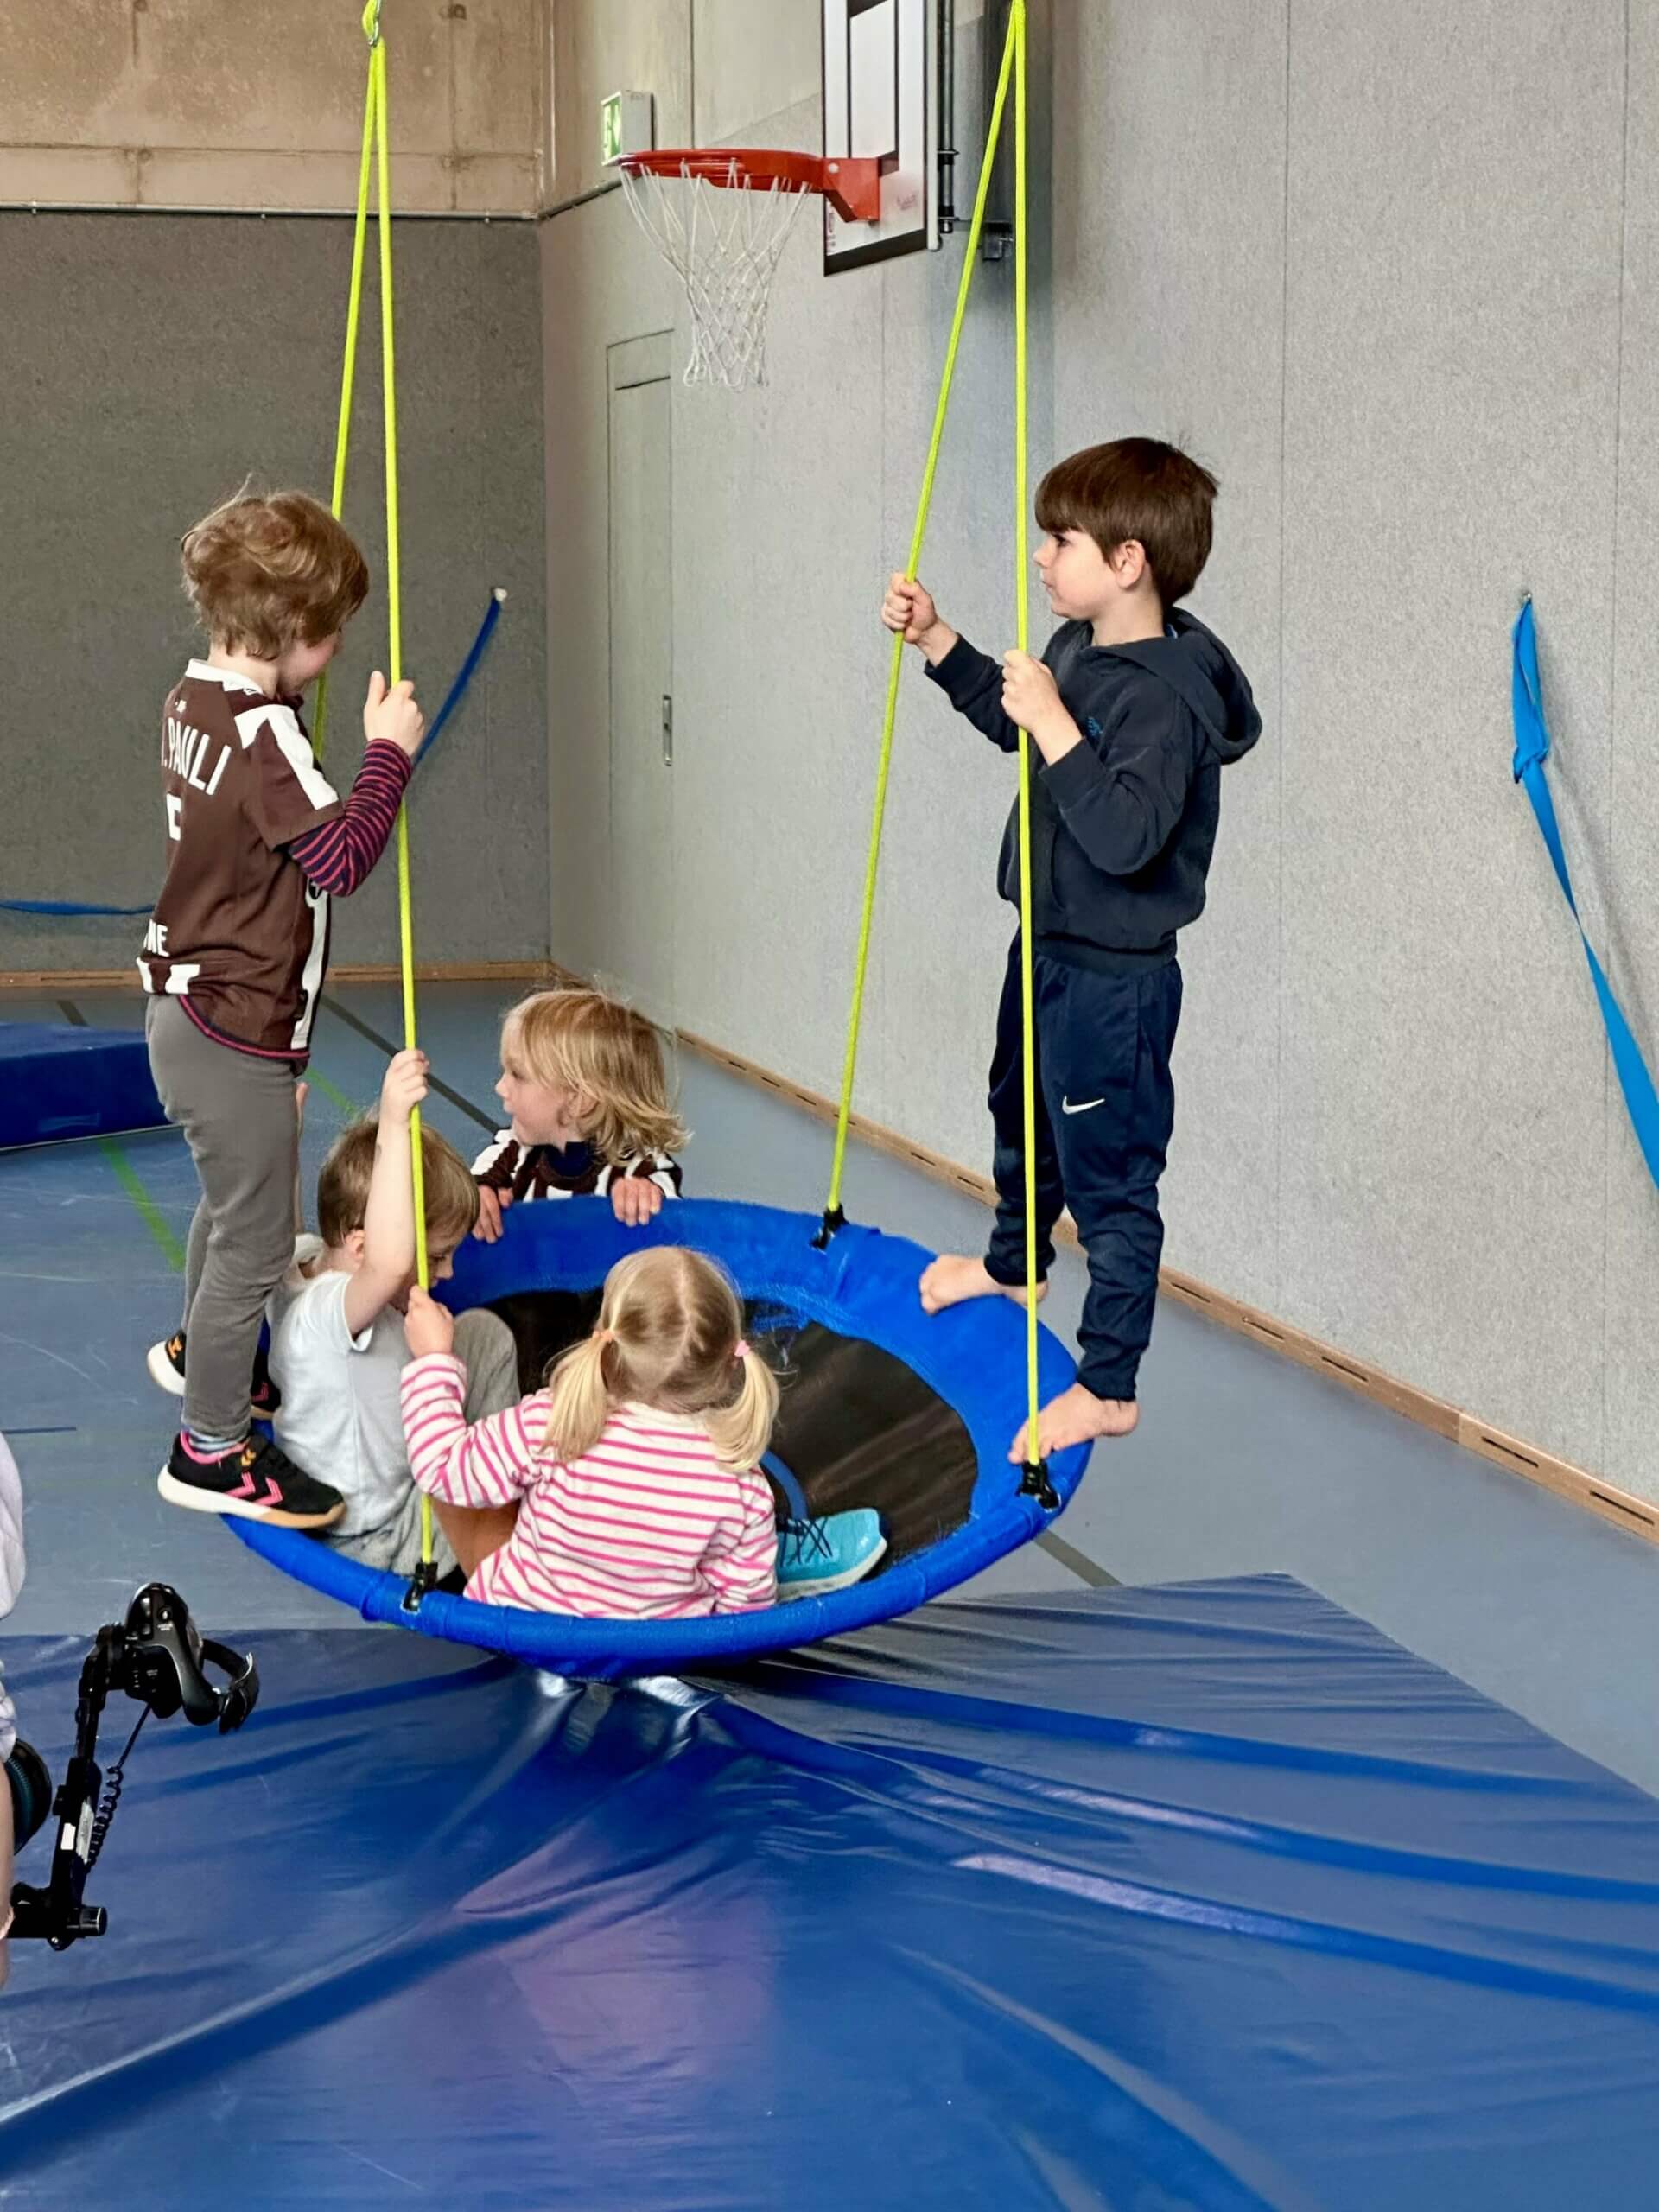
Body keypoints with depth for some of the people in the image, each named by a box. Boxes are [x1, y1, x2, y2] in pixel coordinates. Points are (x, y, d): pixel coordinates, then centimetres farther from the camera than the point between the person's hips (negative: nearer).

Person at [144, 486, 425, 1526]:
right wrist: (389, 751, -20)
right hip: (237, 1033, -10)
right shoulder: (264, 732, -24)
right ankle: (211, 1448, 11)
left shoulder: (196, 699, 5)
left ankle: (198, 1351, 51)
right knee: (255, 1241, 1)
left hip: (191, 1005, 10)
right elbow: (340, 856, -28)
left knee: (235, 1201, 30)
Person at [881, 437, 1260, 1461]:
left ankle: (1109, 1386, 13)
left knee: (1110, 1176, 1)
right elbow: (1011, 718, 21)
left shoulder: (1164, 696, -28)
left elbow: (1125, 835, -39)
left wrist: (1056, 723, -36)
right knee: (1022, 1118, 32)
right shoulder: (1077, 652, 0)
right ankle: (1013, 1265, 58)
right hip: (1049, 955, 10)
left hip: (1114, 981, -10)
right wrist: (937, 640, 13)